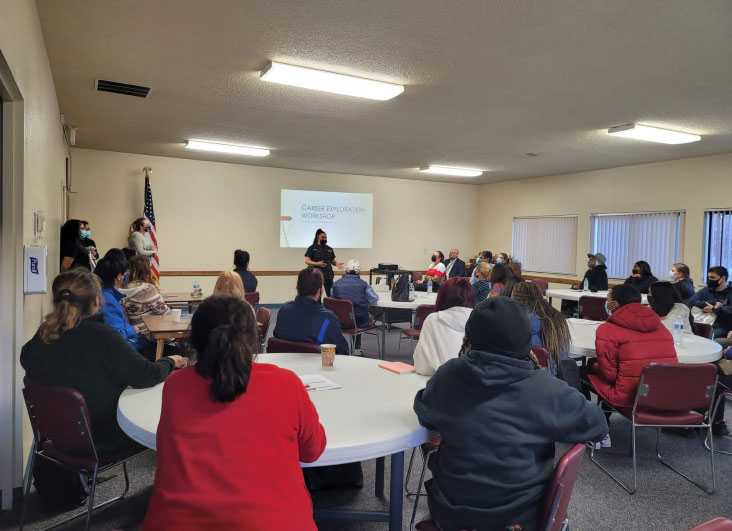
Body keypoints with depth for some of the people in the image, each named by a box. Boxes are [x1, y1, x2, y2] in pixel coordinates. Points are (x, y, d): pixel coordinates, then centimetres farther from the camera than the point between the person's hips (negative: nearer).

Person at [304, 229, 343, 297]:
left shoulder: (329, 249, 15)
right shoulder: (312, 248, 2)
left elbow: (333, 261, 20)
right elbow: (307, 261, -5)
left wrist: (336, 263, -4)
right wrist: (317, 264, -22)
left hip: (328, 276, 4)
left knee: (331, 295, -1)